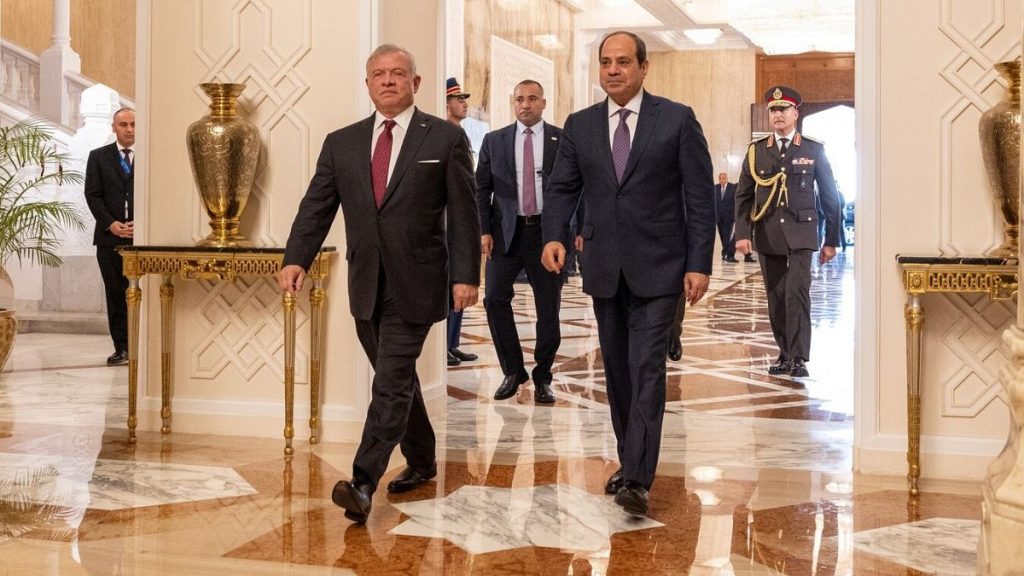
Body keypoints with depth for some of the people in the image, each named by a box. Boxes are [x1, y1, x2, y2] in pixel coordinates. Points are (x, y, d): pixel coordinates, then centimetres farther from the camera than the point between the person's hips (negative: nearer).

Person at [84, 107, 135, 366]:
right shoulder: (98, 157, 11)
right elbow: (92, 195, 4)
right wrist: (110, 223, -9)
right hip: (109, 236, 2)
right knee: (115, 293, 3)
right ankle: (121, 347, 8)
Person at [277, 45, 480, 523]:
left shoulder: (445, 139, -2)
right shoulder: (341, 143, 8)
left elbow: (464, 213, -4)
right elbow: (316, 208, 2)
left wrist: (465, 276, -11)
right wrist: (296, 259, -13)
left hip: (415, 285, -5)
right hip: (366, 286, 5)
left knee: (391, 383, -9)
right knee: (397, 379, 17)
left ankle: (363, 483, -11)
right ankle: (421, 461, 34)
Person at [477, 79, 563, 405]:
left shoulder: (563, 140, 4)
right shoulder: (494, 141, 8)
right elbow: (482, 188, 6)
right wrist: (484, 231, -3)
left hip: (548, 231, -1)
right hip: (506, 231, 1)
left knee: (548, 306, 3)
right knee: (495, 298, -7)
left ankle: (543, 378, 17)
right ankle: (512, 371, 10)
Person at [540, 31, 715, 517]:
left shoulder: (676, 119, -2)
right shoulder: (579, 126, 9)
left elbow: (701, 195, -3)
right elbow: (562, 187, 10)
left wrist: (699, 263, -8)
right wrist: (553, 235, -10)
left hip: (657, 268, -4)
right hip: (604, 268, 4)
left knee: (646, 370, -11)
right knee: (617, 370, 11)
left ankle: (637, 479, -13)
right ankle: (630, 461, 24)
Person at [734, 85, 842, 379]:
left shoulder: (814, 150, 3)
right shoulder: (756, 151, 8)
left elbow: (830, 197, 6)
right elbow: (743, 195, 6)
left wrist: (832, 240, 5)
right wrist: (742, 233, -6)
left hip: (800, 234, -2)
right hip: (767, 235, 2)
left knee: (797, 292, -12)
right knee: (776, 297, 7)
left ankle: (799, 357, -9)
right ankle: (785, 354, 17)